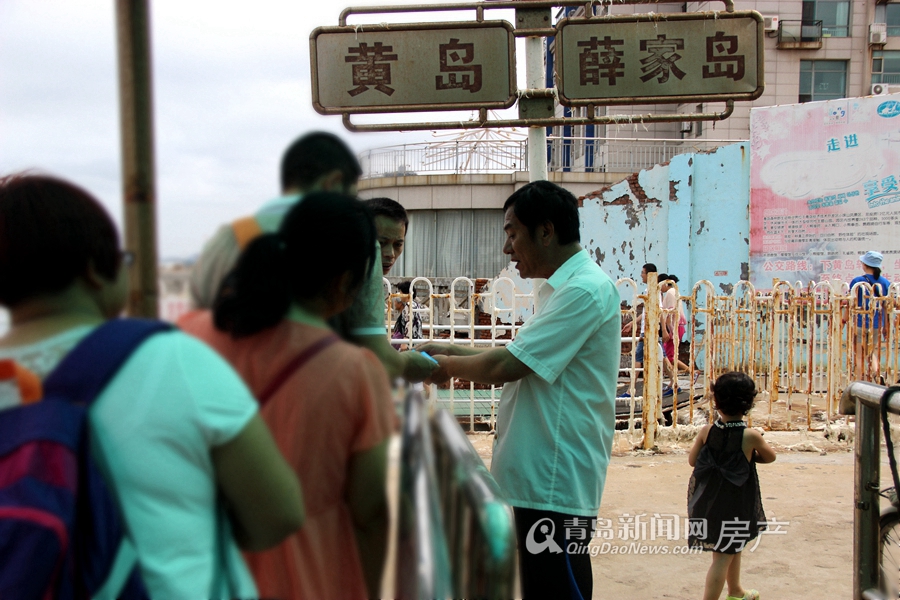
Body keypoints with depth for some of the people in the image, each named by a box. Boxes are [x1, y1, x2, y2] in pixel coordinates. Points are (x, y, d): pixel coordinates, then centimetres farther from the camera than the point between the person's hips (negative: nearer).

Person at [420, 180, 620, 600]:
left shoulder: (585, 289, -18)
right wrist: (450, 352, 8)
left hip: (554, 486, -10)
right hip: (531, 479, 10)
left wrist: (448, 366, -5)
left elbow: (505, 366, -22)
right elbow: (521, 362, 18)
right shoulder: (561, 288, 16)